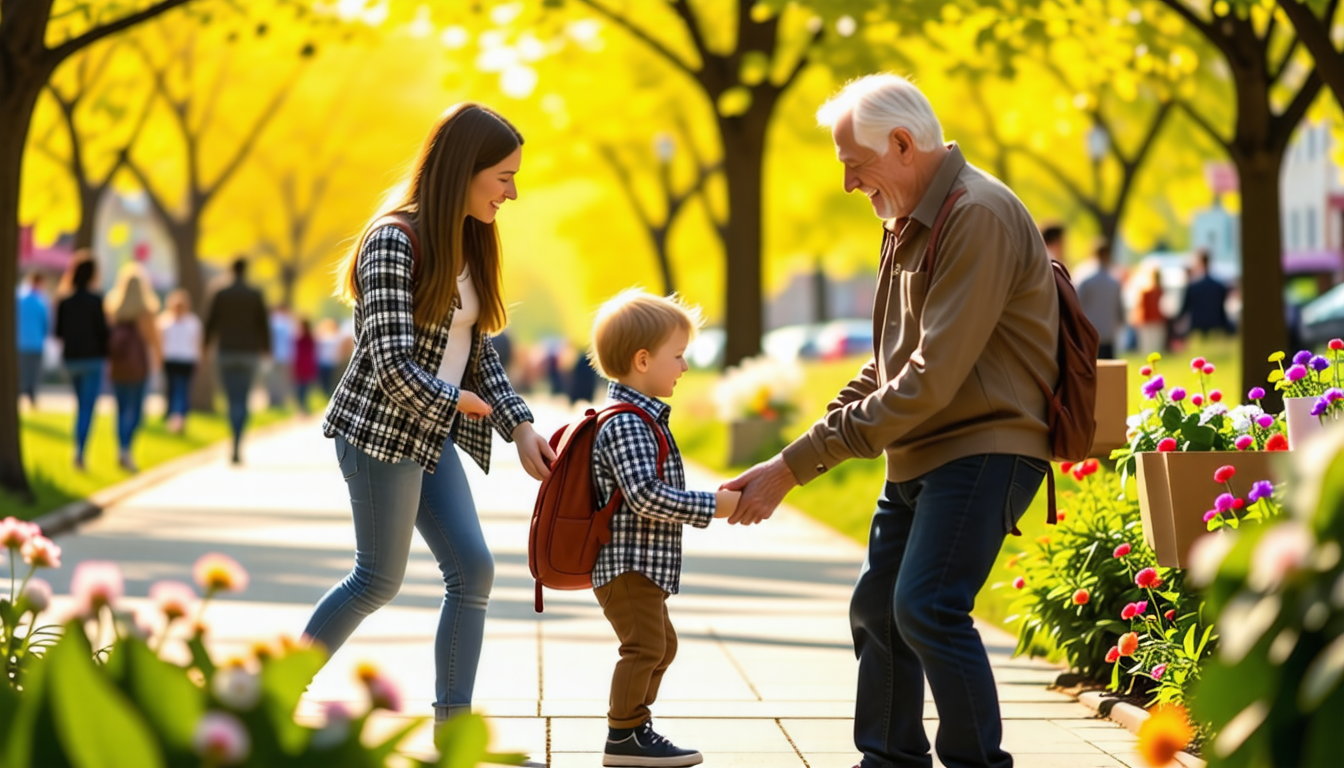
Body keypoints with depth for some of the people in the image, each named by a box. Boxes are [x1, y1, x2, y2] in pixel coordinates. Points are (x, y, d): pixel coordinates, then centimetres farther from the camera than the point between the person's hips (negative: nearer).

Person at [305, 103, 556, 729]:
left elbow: (478, 351, 13)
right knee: (380, 578, 1)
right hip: (382, 429, -8)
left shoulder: (469, 246, 10)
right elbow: (392, 362, -22)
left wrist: (519, 425, 2)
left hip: (431, 435, 8)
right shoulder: (395, 242, -17)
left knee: (473, 568, 0)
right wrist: (455, 401, -8)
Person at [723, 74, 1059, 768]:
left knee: (927, 606, -21)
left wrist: (799, 463, -23)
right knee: (876, 609, 13)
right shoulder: (908, 223, 14)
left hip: (984, 449, -10)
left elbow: (931, 378, -25)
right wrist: (818, 436, 5)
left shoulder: (978, 217, -19)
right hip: (917, 455, 10)